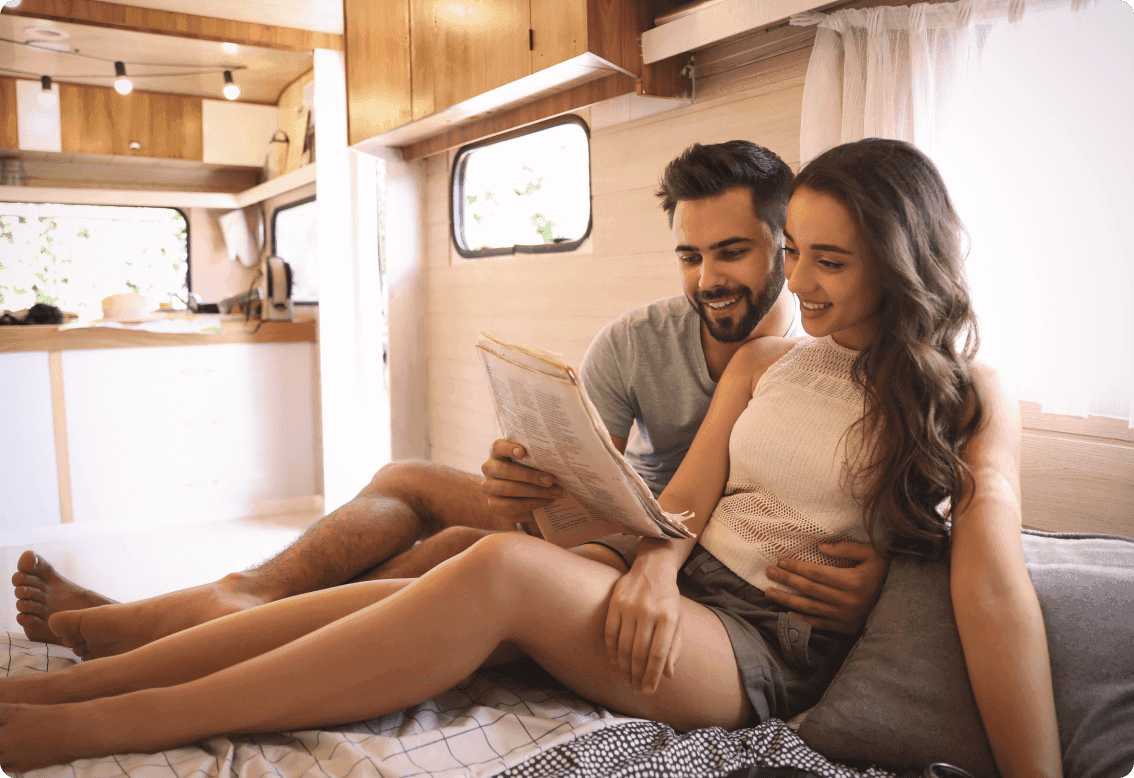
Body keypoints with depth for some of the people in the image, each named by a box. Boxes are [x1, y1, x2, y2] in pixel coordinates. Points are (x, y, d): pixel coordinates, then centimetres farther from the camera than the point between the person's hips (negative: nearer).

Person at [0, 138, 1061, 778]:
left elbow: (994, 585, -9)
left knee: (507, 569, -32)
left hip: (768, 652, -4)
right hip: (675, 597, 5)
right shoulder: (761, 361, 15)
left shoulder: (967, 402, 3)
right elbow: (684, 499, 7)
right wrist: (655, 565, -14)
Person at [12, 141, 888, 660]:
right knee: (409, 482, -5)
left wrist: (865, 585, -41)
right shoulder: (637, 341, -2)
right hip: (617, 531, 6)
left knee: (461, 551, -26)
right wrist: (525, 481, -33)